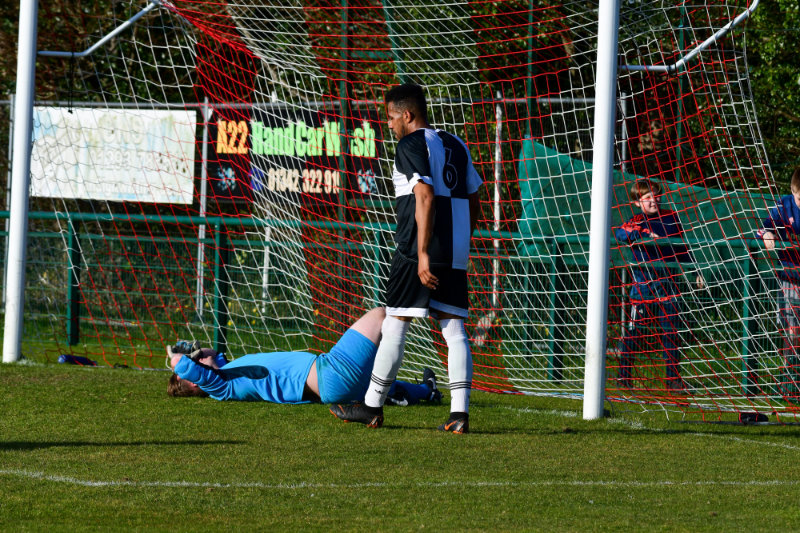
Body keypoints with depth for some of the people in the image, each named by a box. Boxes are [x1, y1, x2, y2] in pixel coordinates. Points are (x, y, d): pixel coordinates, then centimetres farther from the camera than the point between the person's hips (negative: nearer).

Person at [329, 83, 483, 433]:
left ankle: (372, 407, 7)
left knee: (395, 325, 1)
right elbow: (473, 200, 19)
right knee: (453, 328, 4)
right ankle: (460, 413, -5)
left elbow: (425, 196, -19)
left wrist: (422, 254, -21)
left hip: (418, 249, -7)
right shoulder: (456, 146, 17)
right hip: (455, 254, 7)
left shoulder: (411, 145, -7)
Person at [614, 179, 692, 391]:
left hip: (667, 281, 3)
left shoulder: (671, 218, 9)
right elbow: (620, 233, -25)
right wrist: (645, 235, -38)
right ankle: (624, 375, 7)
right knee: (634, 328, -1)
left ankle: (673, 377, 10)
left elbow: (681, 249, 20)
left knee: (670, 331, 4)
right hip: (642, 283, -3)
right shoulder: (637, 222, -3)